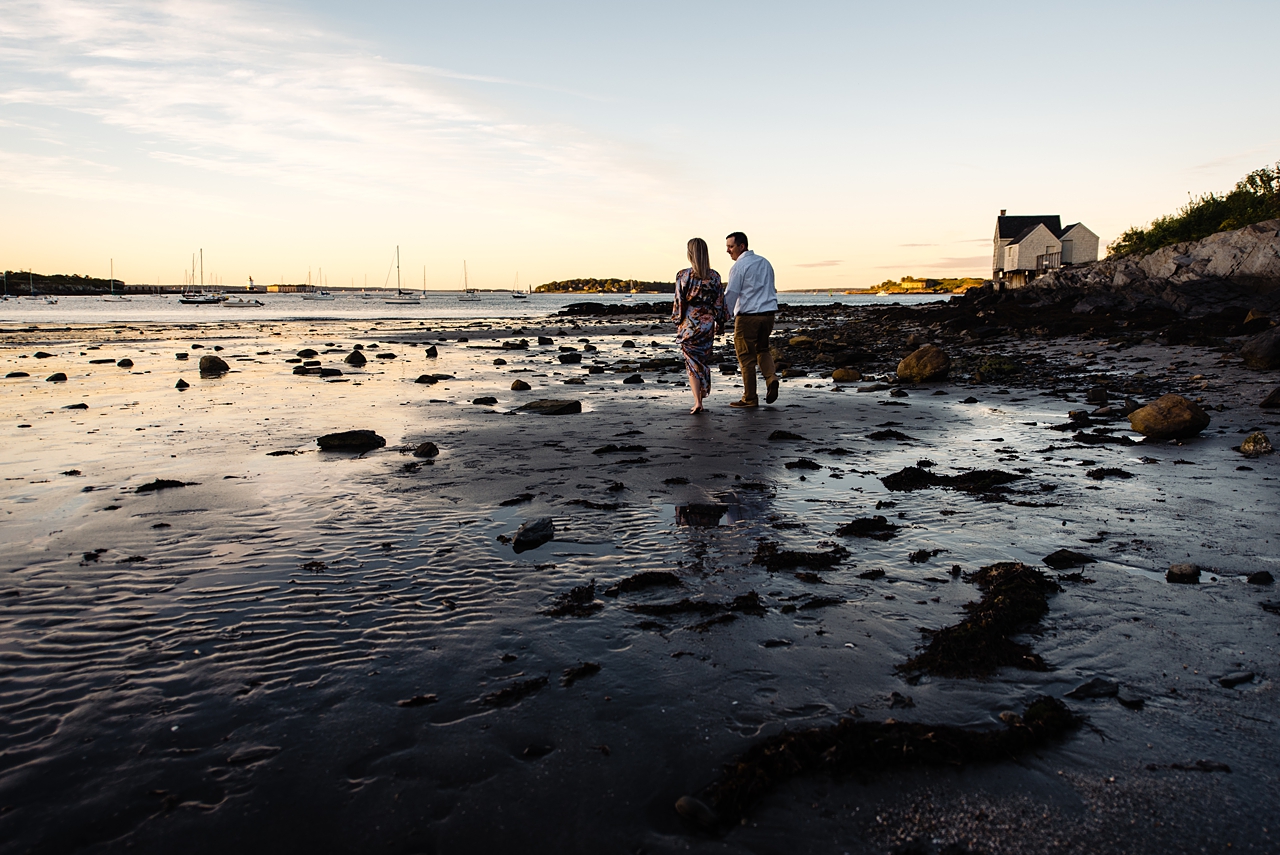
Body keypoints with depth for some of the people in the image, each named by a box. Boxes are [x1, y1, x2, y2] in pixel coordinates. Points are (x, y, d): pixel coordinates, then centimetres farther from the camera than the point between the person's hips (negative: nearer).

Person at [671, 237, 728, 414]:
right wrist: (720, 323, 12)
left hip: (689, 324, -2)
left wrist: (678, 320, 5)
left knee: (692, 362, 4)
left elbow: (679, 301, -7)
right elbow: (720, 302, 2)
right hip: (708, 324, 2)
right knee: (704, 361, 15)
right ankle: (700, 398, 21)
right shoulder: (715, 276, -2)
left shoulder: (683, 275, -9)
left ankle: (697, 402, -6)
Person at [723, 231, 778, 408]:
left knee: (747, 357, 2)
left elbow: (731, 294, -13)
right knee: (762, 348, 25)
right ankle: (771, 377, -1)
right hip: (768, 313, 7)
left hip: (747, 315, -7)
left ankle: (750, 398, 6)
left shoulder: (739, 266, -10)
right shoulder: (765, 262, 13)